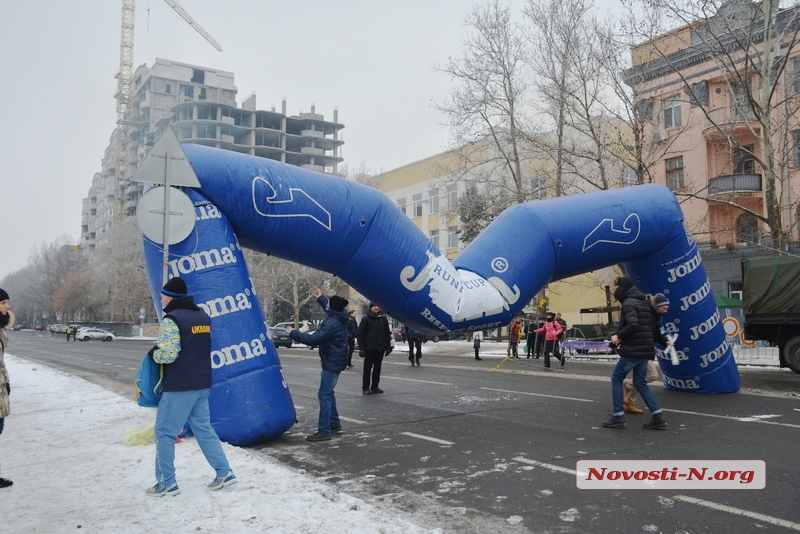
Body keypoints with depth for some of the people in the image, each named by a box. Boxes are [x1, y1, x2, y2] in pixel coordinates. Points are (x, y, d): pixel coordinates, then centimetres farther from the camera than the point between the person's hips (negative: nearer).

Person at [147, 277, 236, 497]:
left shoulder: (172, 319, -14)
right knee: (204, 429, 14)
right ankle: (224, 473, 12)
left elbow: (167, 354, -22)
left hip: (179, 386, -8)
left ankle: (166, 483, 10)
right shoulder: (203, 316, 12)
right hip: (202, 384, 8)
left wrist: (154, 352, -1)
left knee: (164, 432, 5)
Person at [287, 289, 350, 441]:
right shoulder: (338, 318, 5)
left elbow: (313, 339, -28)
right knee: (328, 393, 20)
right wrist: (321, 298, 41)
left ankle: (324, 431, -9)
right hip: (335, 361, 11)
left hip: (332, 363, -11)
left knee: (324, 394, -10)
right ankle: (335, 424, 28)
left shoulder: (331, 324, -25)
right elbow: (331, 309, 31)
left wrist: (293, 333, -17)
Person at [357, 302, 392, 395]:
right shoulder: (366, 319, -2)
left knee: (377, 368, 9)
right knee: (367, 368, 1)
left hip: (380, 349, 4)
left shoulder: (383, 319, 9)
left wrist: (388, 347, 6)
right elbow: (360, 334, -4)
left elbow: (387, 334, 12)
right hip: (369, 349, -4)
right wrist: (361, 348, -9)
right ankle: (365, 388, 7)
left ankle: (375, 386, 18)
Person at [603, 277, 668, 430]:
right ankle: (658, 417, 6)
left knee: (616, 378, 2)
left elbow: (633, 325, -26)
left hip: (633, 350, -9)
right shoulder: (643, 303, 18)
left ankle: (618, 416, 2)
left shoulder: (628, 303, -11)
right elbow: (650, 327, 21)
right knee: (640, 383, 13)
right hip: (645, 350, 9)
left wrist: (619, 336, -12)